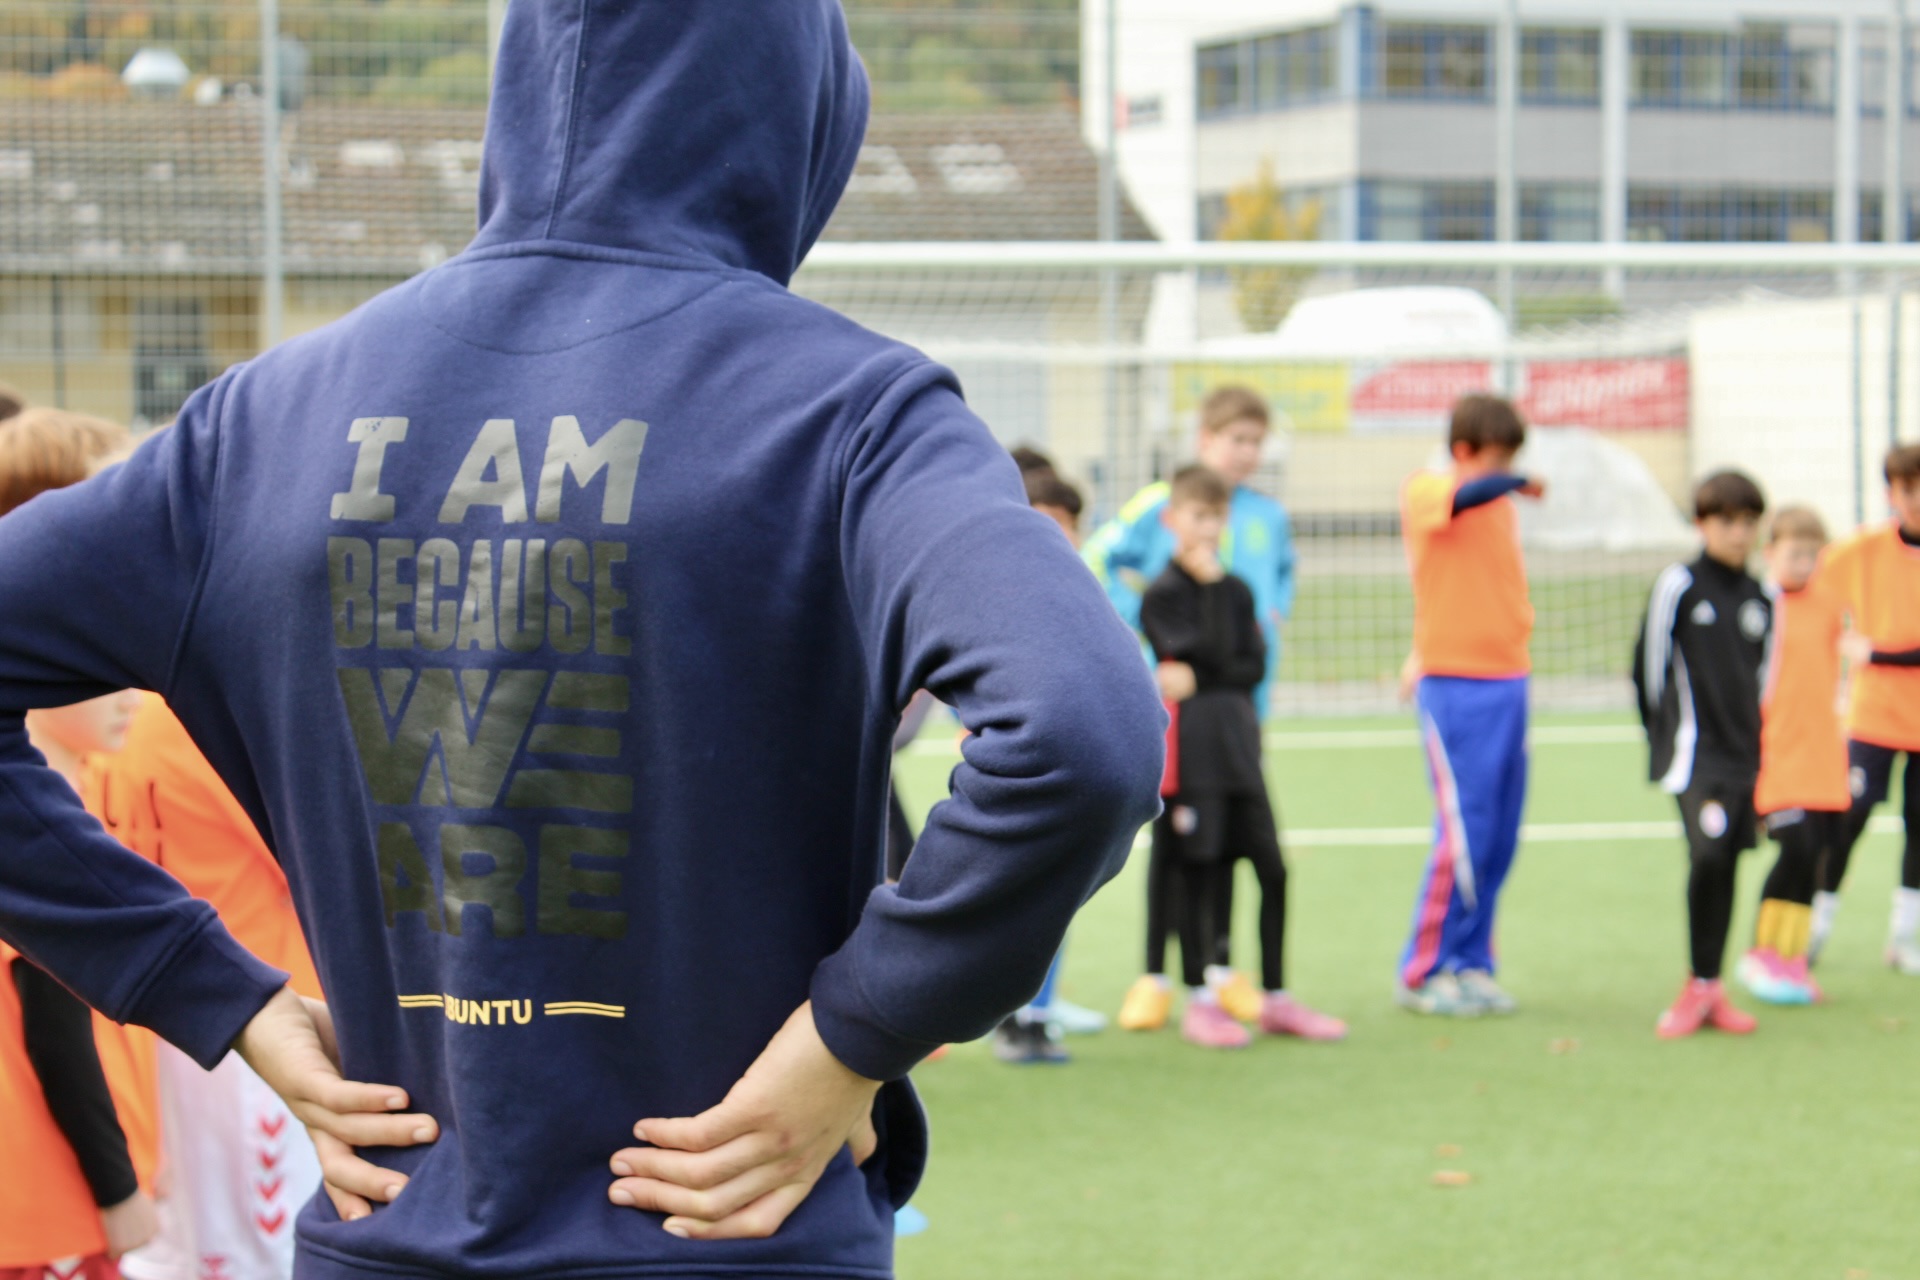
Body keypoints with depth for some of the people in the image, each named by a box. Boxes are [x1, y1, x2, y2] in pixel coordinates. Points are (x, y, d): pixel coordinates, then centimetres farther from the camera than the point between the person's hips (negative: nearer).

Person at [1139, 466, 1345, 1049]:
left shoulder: (1237, 590, 15)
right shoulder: (1162, 593, -3)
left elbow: (1253, 665, 6)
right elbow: (1209, 653, -14)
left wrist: (1200, 678, -8)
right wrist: (1210, 587, -11)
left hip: (1239, 736, 5)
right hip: (1192, 744, -5)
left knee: (1272, 869, 3)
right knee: (1199, 872, -1)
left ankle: (1276, 999, 12)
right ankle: (1199, 1001, 8)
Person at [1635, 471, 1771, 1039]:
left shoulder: (1760, 600, 11)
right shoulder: (1678, 586, -3)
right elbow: (1649, 664, 3)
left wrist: (1756, 744, 16)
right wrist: (1664, 735, 8)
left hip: (1743, 753, 5)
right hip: (1695, 751, -5)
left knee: (1725, 866, 6)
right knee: (1708, 852, -21)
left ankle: (1709, 991, 15)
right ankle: (1700, 986, -9)